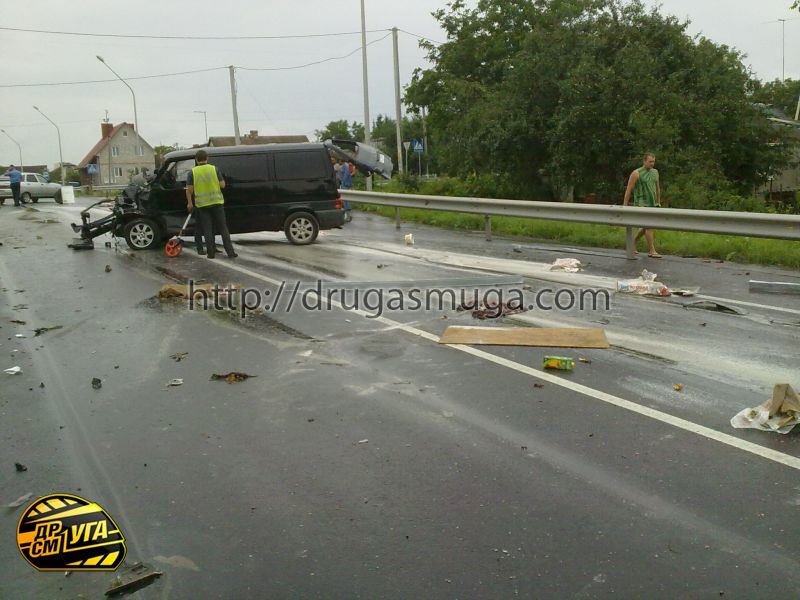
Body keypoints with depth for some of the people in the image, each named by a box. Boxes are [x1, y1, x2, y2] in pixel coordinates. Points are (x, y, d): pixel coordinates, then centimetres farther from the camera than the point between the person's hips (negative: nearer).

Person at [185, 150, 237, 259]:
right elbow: (222, 185, -2)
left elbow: (189, 190, -4)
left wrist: (189, 203, 8)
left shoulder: (192, 172, -2)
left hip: (202, 204, 0)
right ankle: (230, 252, 1)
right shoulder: (214, 169, -2)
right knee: (223, 228, 5)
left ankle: (211, 252, 7)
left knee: (207, 229, 7)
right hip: (217, 201, 0)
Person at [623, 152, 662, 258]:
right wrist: (624, 206, -9)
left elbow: (658, 188, 22)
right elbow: (628, 190, -7)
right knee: (649, 226, -13)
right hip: (642, 204, -7)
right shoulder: (637, 173, -8)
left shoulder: (655, 172, 12)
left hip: (652, 204, 7)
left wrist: (658, 202, 22)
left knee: (646, 227, 12)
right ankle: (652, 251, -10)